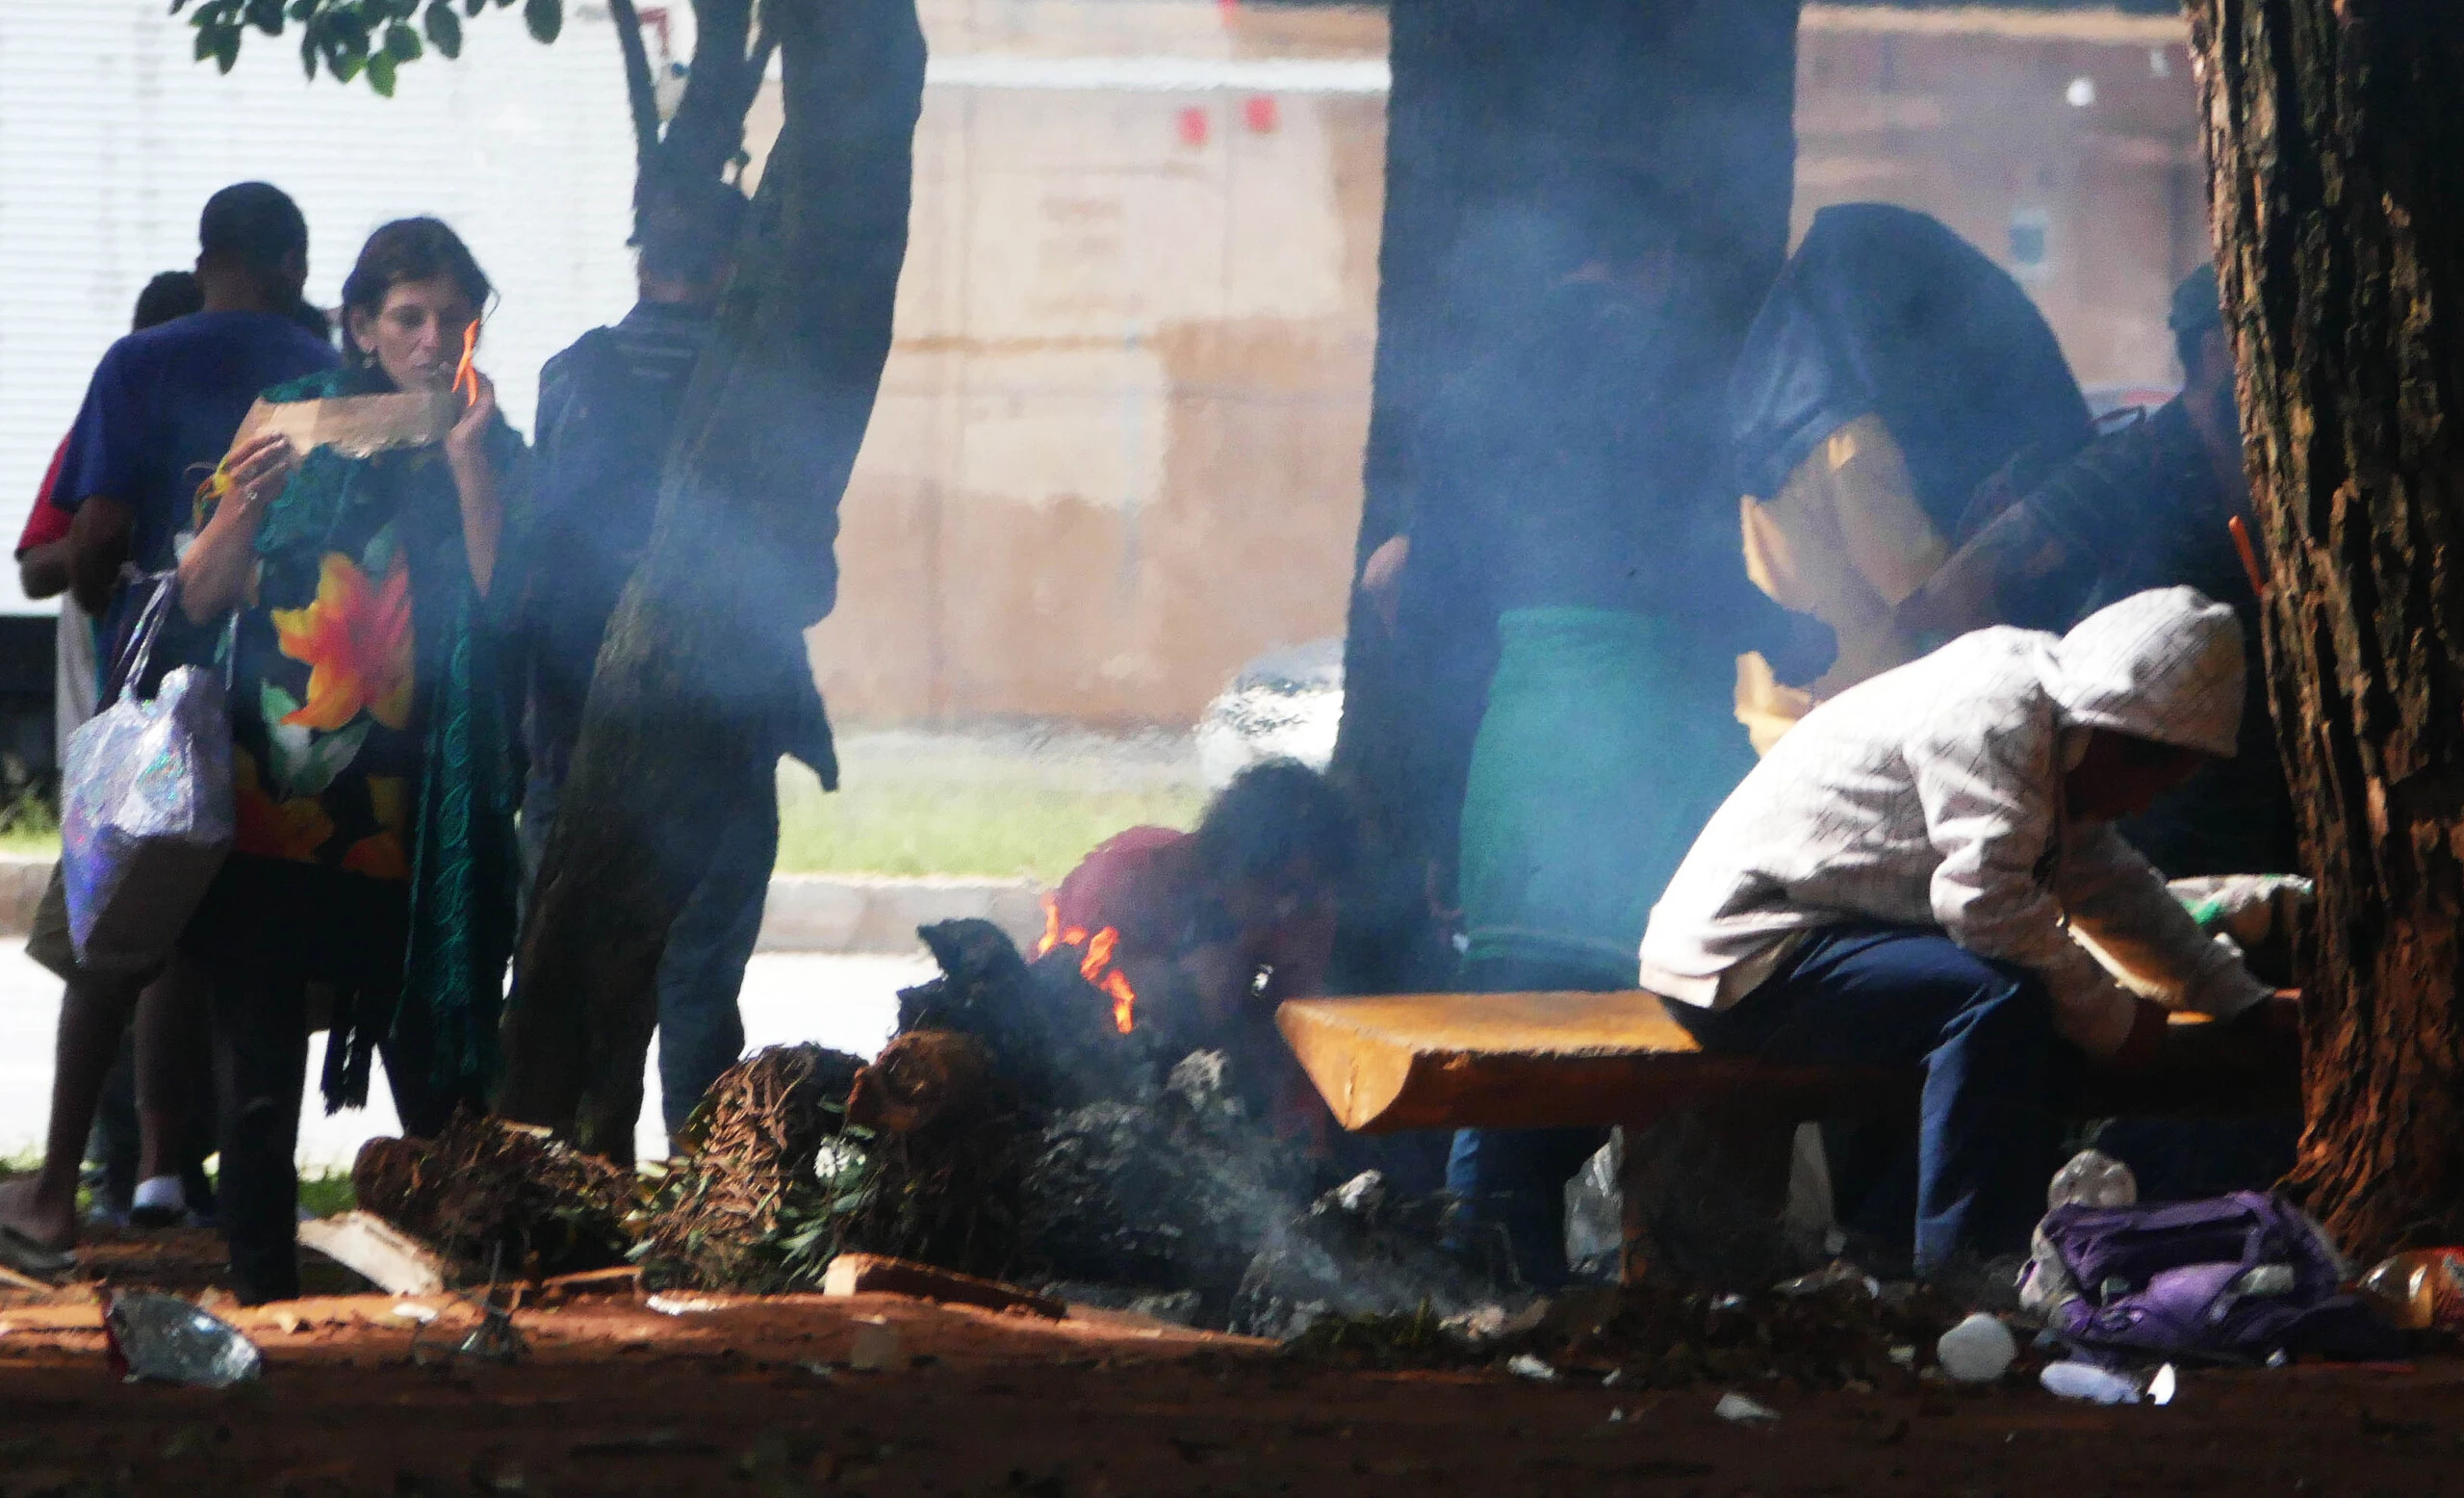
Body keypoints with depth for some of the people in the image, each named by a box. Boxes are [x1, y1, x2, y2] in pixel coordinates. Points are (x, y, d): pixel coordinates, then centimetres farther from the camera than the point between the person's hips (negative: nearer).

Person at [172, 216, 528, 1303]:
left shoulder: (493, 455, 8)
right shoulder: (293, 427, 9)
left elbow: (501, 603, -7)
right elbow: (199, 601, 8)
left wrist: (469, 460, -11)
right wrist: (242, 508, -10)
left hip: (408, 835, 0)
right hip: (267, 815, 0)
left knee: (436, 1089, -3)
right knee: (257, 1084, -2)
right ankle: (259, 1301, 3)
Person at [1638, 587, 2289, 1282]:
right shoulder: (1996, 712, -19)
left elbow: (2113, 886, 25)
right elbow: (1987, 899, -28)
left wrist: (2245, 1004, 21)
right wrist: (2115, 1019, -18)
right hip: (1744, 957, -11)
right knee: (2000, 1002, -27)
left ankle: (1880, 1244, 9)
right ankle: (1962, 1276, -29)